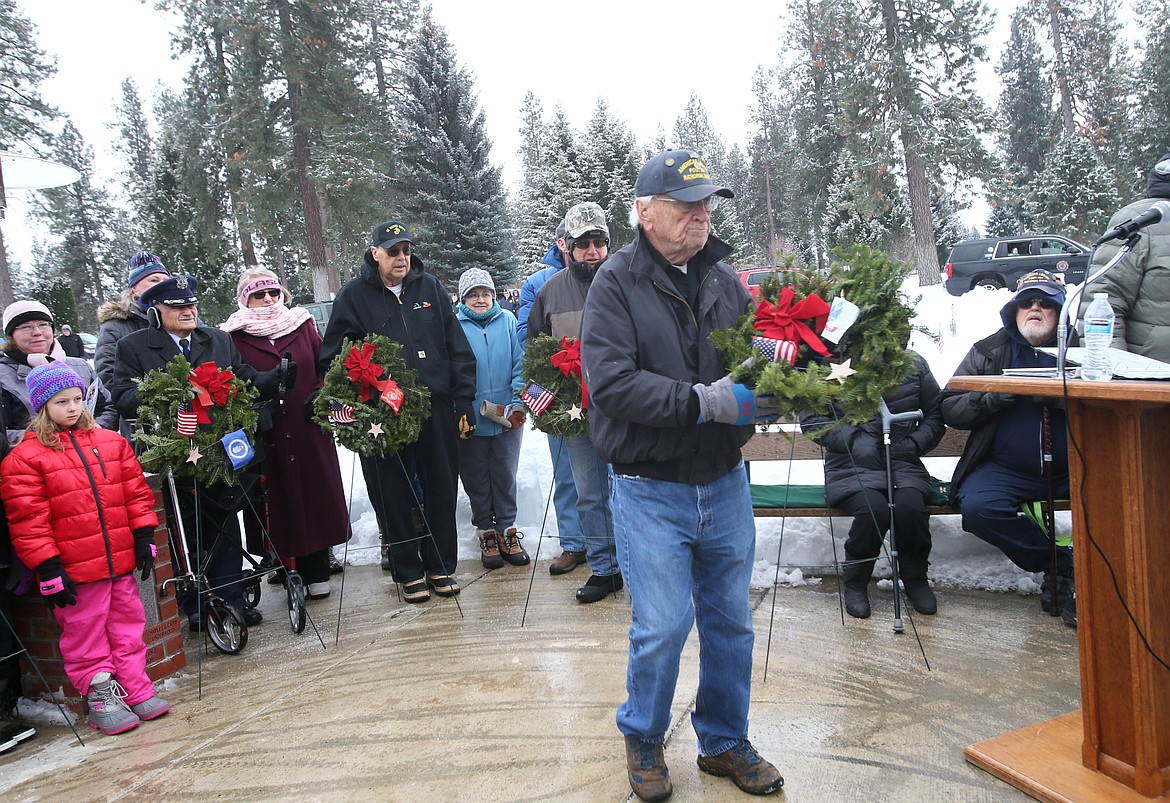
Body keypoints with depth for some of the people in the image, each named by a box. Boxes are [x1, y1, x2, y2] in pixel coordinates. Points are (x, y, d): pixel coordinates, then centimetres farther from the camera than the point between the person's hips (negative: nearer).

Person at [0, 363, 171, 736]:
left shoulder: (111, 442, 7)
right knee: (85, 634, 7)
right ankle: (101, 696, 21)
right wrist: (47, 567, -12)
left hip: (120, 561, 5)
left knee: (127, 625, 13)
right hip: (74, 570, -4)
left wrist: (143, 537, 4)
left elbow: (136, 492, 10)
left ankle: (136, 689, 25)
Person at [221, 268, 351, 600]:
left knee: (316, 498, 6)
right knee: (280, 502, 2)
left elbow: (325, 368, 11)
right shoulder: (234, 336, 2)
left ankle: (316, 573, 17)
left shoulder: (303, 324, 10)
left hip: (310, 432, 2)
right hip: (268, 436, -2)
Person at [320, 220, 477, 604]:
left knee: (441, 492, 9)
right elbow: (333, 357, 0)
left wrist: (464, 404, 2)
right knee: (394, 497, 6)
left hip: (437, 410, 2)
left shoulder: (429, 287, 7)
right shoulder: (353, 295, 1)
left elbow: (459, 351, 7)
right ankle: (408, 572, 22)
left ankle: (441, 566, 25)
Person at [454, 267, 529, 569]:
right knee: (476, 478, 10)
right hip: (469, 418, -1)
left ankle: (507, 529, 24)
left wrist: (519, 404, -10)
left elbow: (520, 364, -2)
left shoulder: (507, 321, 0)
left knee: (505, 475, 11)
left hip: (507, 417, 1)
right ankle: (486, 531, 25)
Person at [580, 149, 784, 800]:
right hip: (650, 489, -5)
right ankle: (643, 739, 28)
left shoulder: (723, 279, 7)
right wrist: (704, 401, -26)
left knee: (731, 622, 14)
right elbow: (611, 381, -20)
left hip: (725, 483, 5)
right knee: (662, 627, -1)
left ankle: (725, 742, 36)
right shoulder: (617, 283, -8)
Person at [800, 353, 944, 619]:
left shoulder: (914, 364, 8)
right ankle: (855, 581, -4)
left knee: (911, 504, -30)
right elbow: (811, 418, 0)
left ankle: (915, 577, 0)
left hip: (902, 463, 2)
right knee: (873, 507, -32)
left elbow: (935, 415, 14)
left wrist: (912, 445, -4)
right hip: (851, 465, -2)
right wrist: (854, 440, -12)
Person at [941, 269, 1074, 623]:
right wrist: (998, 395, -12)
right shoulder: (988, 352, 12)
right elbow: (950, 409, 3)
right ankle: (1060, 562, -8)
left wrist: (1060, 396, -17)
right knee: (976, 508, -28)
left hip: (1072, 469, 0)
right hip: (1007, 470, 0)